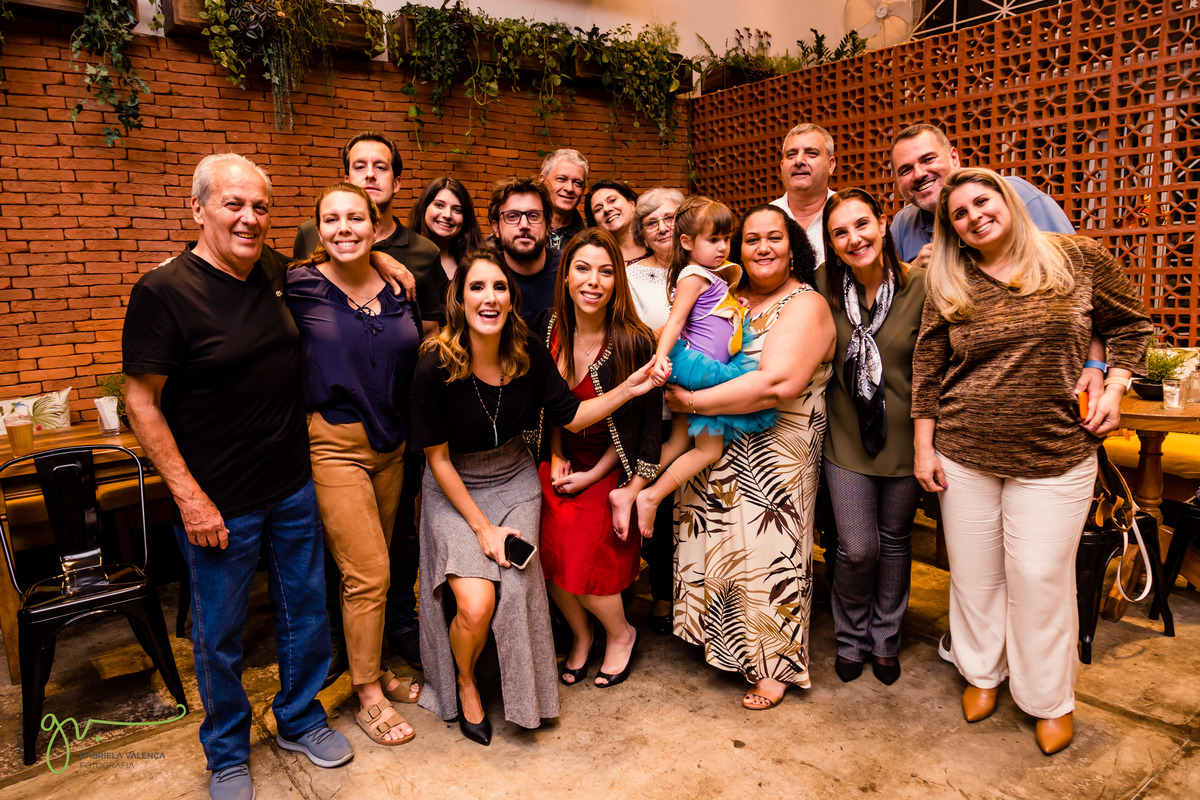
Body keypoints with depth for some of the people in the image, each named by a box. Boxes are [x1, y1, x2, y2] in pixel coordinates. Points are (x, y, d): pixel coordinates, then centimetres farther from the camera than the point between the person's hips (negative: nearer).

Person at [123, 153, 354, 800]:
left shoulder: (276, 272, 2)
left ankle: (300, 718, 42)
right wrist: (189, 496, -16)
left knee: (306, 611, 18)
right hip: (219, 503, -5)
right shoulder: (163, 292, -14)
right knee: (218, 635, 13)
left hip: (294, 489, 5)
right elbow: (141, 402, -13)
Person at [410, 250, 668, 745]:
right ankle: (463, 684, 19)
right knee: (475, 605, -17)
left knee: (513, 591, -14)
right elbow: (438, 458, -13)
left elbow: (571, 416, -2)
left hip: (515, 483, 3)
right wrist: (482, 526, -12)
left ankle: (521, 697, 17)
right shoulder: (435, 366, -21)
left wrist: (630, 388, -16)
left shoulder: (529, 354, -12)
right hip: (454, 491, -2)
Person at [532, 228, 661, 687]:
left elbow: (648, 425, -13)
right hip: (561, 464, 4)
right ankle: (580, 635, 20)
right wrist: (555, 458, 0)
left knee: (582, 561, -13)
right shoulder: (549, 329, -4)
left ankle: (620, 633, 20)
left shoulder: (634, 343, -18)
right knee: (548, 553, -11)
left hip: (609, 471, -4)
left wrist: (614, 483, -13)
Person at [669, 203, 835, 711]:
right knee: (719, 543, 10)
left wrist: (693, 401, -19)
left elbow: (778, 383, -23)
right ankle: (729, 647, 31)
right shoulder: (730, 300, 11)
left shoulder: (806, 305, -9)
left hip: (777, 456, -5)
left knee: (767, 551, 2)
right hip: (719, 452, 6)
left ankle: (773, 664, 23)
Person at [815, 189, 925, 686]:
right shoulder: (824, 284, -7)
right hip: (847, 437, 0)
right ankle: (850, 639, 27)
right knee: (857, 549, -1)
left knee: (895, 541, 16)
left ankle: (885, 640, 39)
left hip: (903, 436, 0)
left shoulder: (919, 286, -12)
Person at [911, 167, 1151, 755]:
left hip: (1054, 455, -1)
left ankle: (1051, 698, 26)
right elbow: (926, 371, 3)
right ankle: (982, 672, 35)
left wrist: (1114, 386, -3)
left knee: (1040, 575, 4)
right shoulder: (948, 287, 1)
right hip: (963, 453, 2)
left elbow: (1131, 323, 12)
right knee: (974, 572, 12)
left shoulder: (1079, 258, 0)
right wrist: (923, 448, 1)